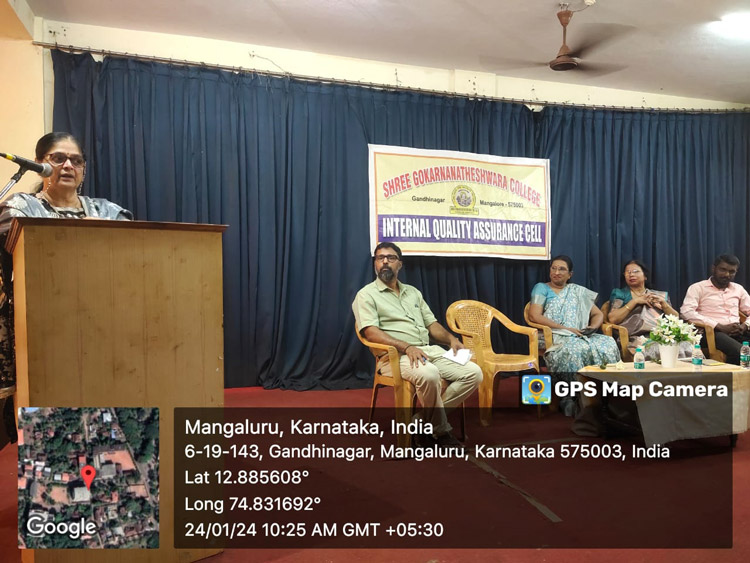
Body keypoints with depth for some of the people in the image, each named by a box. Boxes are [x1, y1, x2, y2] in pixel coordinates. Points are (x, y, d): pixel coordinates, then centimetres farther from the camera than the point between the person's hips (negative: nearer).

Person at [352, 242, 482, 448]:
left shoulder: (413, 292, 23)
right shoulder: (366, 295, 2)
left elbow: (431, 323, 22)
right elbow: (371, 332, -12)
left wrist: (451, 339, 0)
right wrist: (407, 347, -25)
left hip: (429, 351, 7)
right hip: (395, 355, -7)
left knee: (473, 373, -12)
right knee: (428, 374, -38)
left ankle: (425, 423, -9)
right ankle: (441, 432, -14)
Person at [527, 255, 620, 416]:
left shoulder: (578, 291, 23)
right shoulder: (542, 288, 9)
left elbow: (598, 314, 23)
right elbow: (534, 316, -7)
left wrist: (593, 326, -3)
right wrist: (565, 328, -13)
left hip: (579, 336, 5)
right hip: (553, 336, -4)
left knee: (608, 344, -24)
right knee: (574, 349, -37)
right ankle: (567, 398, -25)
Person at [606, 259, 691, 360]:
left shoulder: (661, 295, 24)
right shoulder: (619, 294, 15)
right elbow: (612, 319, -1)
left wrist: (664, 304, 1)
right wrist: (635, 301, -2)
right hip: (637, 339, -3)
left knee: (687, 348, -28)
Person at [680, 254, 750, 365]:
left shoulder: (738, 289, 22)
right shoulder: (698, 288, 5)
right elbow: (686, 312, -10)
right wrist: (721, 327, -13)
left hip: (737, 332, 5)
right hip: (712, 331, -5)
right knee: (740, 352, -35)